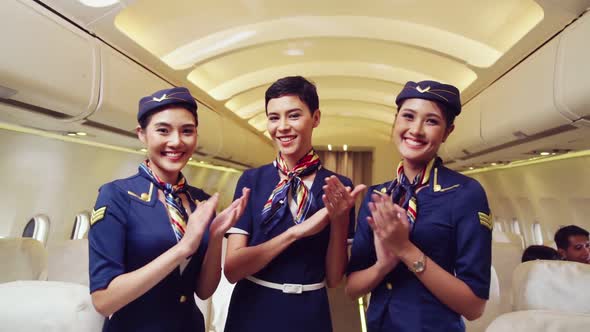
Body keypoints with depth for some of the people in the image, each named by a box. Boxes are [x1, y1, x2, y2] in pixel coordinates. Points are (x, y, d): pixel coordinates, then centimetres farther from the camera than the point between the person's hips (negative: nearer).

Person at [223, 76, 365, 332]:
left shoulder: (338, 187, -7)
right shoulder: (251, 180, -7)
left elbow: (334, 278, -5)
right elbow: (232, 269, -12)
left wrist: (340, 220, -21)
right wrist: (295, 232, -23)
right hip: (251, 311, 0)